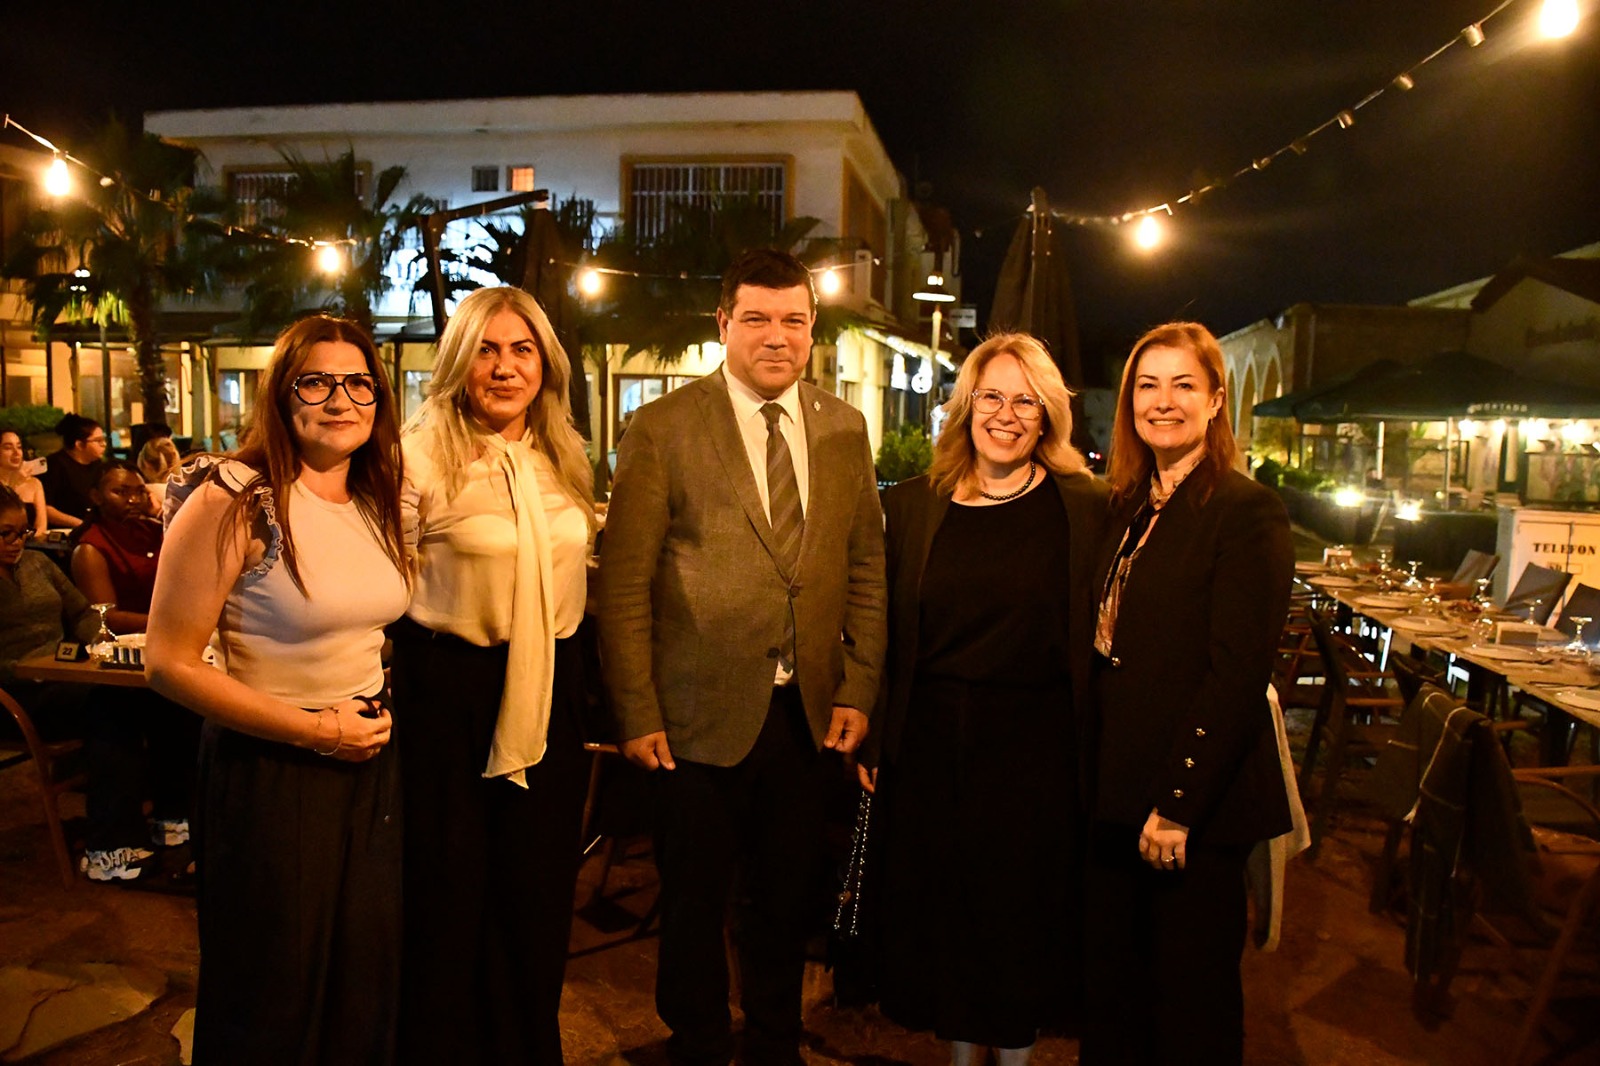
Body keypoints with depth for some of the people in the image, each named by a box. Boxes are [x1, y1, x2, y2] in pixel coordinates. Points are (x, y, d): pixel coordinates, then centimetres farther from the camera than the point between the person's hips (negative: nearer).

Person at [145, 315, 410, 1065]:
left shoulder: (375, 505, 6)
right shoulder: (233, 502, -15)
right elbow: (169, 663, -17)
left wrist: (380, 711, 4)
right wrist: (316, 730, -17)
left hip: (369, 762, 6)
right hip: (270, 772, -6)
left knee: (368, 983, 18)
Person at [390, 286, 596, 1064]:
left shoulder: (564, 457, 8)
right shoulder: (421, 455, -11)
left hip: (550, 688, 6)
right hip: (450, 689, -5)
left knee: (537, 891, 17)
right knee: (448, 895, 10)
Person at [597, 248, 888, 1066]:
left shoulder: (844, 429, 6)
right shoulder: (663, 428, -7)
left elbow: (866, 569, 8)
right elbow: (623, 584, -8)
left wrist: (858, 690, 3)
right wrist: (637, 714, -10)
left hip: (808, 713, 4)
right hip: (701, 713, -3)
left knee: (788, 898, 17)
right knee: (695, 905, 13)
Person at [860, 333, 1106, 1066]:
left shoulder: (1086, 509, -4)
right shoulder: (912, 506, 2)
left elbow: (1100, 639, -2)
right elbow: (886, 633, 5)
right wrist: (871, 739, 4)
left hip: (1036, 749, -2)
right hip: (932, 743, 2)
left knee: (1022, 909, 12)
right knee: (942, 905, 14)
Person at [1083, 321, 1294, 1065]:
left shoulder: (1247, 511, -12)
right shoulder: (1128, 508, 10)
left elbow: (1237, 674, -17)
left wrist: (1177, 806, -18)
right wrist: (1104, 784, 7)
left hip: (1198, 804, -6)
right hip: (1116, 793, 7)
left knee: (1191, 993, 10)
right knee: (1111, 982, 17)